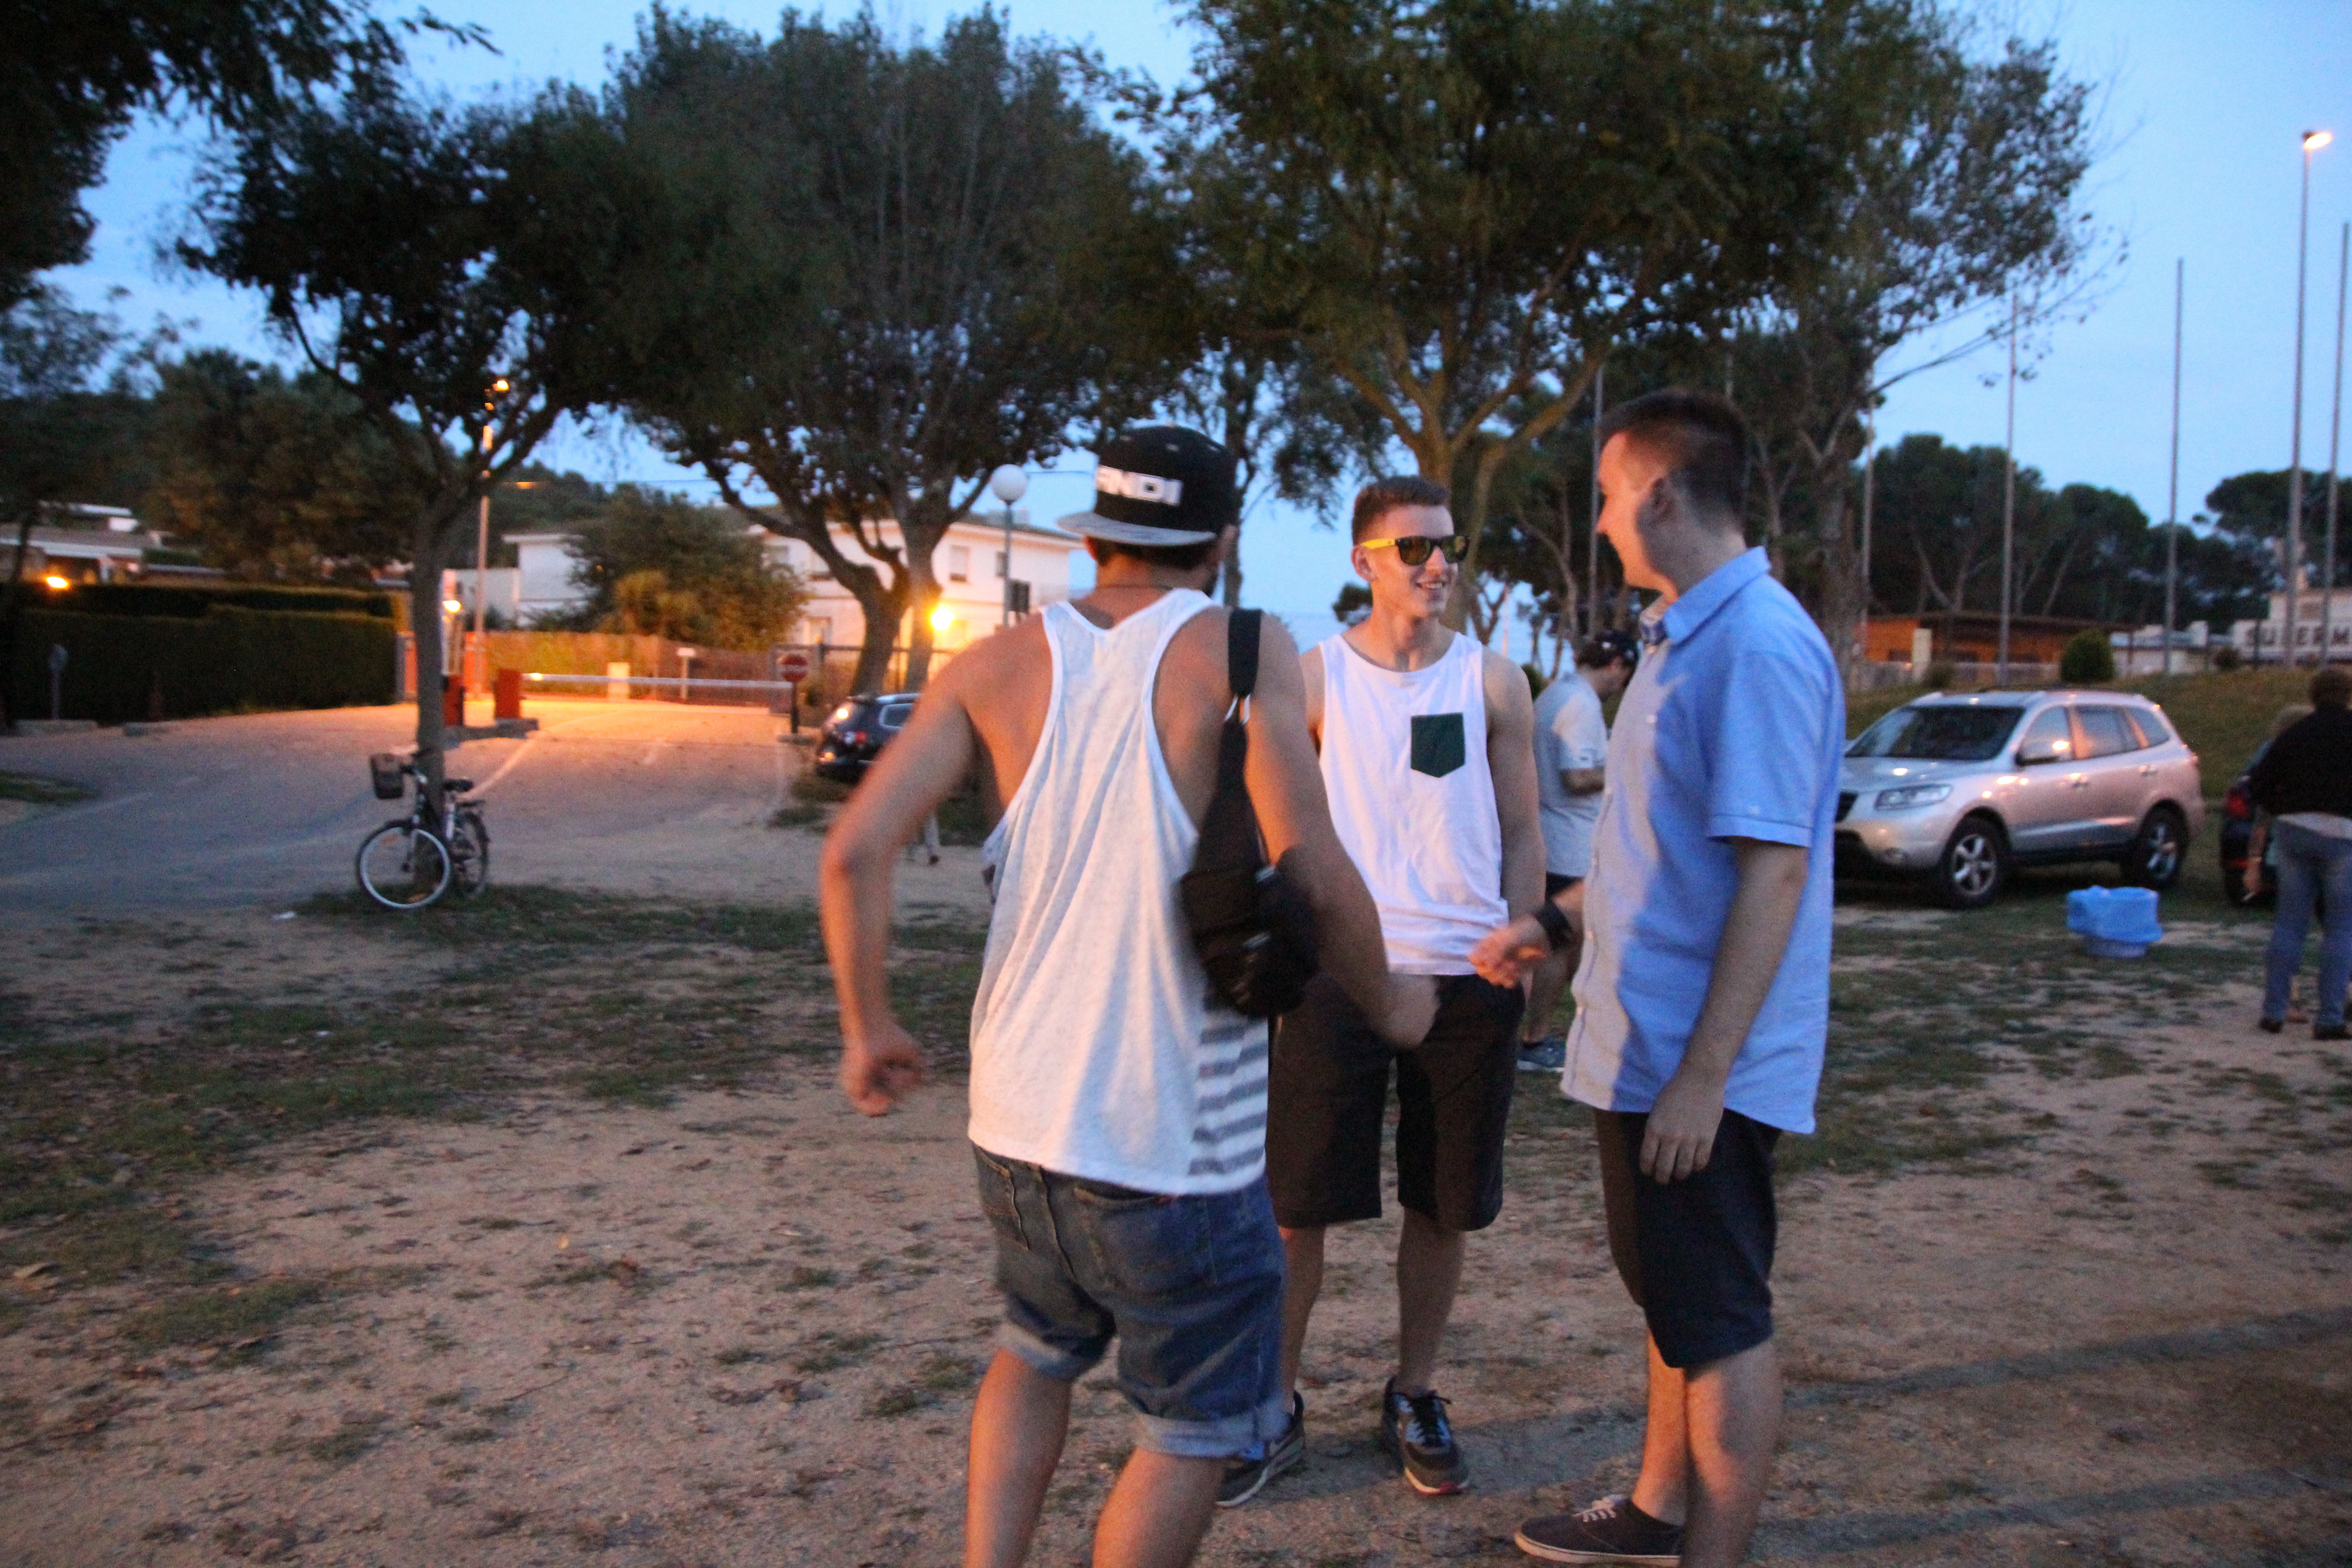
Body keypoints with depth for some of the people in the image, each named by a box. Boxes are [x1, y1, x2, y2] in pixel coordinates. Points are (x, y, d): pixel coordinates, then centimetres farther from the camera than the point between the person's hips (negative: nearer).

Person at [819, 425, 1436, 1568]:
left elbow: (856, 849, -5)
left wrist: (869, 1027, 8)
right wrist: (1388, 1003, 0)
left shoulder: (1002, 667, 3)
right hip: (1177, 1133, -5)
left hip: (1018, 1118, 5)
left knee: (1038, 1349, 30)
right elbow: (1311, 871, -18)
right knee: (1197, 1425, 15)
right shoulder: (1241, 653, -8)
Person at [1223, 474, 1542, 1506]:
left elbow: (1521, 835, 10)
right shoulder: (1315, 676, 2)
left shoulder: (1493, 681, 6)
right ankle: (1277, 1411, 17)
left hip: (1467, 977, 2)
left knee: (1443, 1206, 11)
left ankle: (1414, 1399, 29)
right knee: (1298, 1201, 1)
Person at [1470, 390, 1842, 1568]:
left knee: (1720, 1320, 4)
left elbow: (1772, 871, -24)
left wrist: (1703, 1074, -25)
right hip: (1638, 1047, 10)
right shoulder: (1681, 638, 12)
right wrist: (1557, 922, 21)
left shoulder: (1760, 645, -20)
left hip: (1699, 1068, -10)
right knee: (1671, 1299, 22)